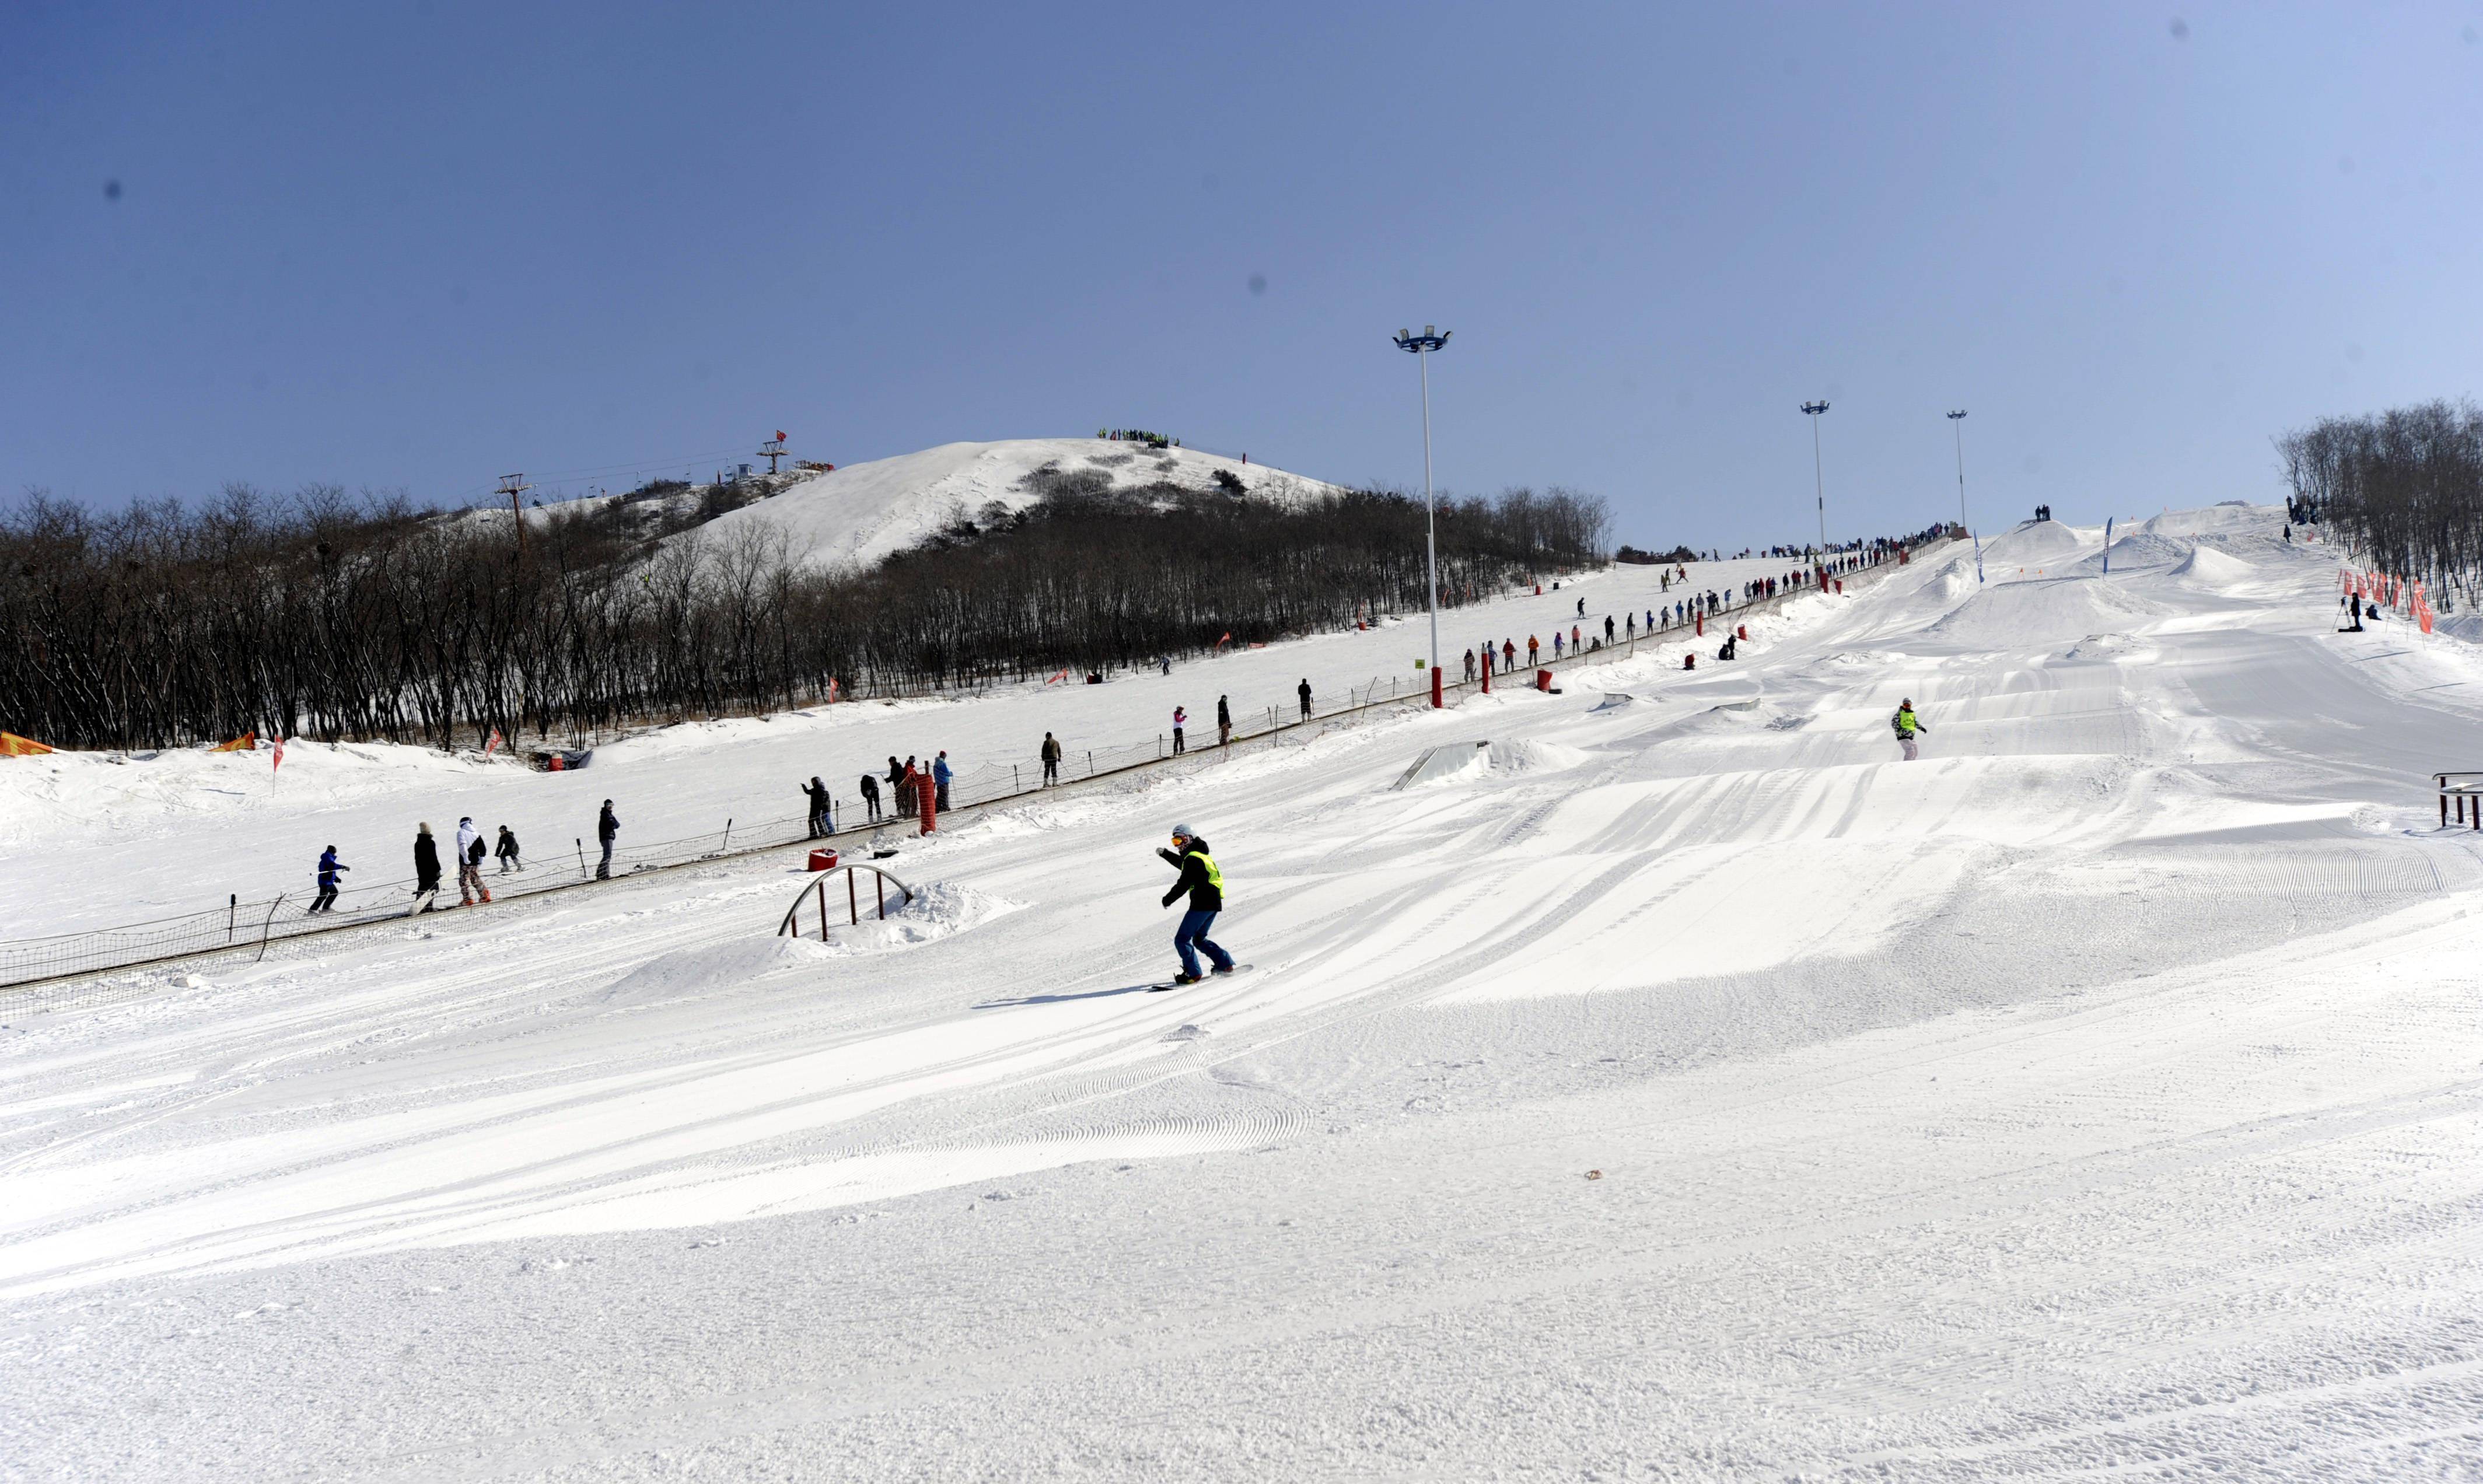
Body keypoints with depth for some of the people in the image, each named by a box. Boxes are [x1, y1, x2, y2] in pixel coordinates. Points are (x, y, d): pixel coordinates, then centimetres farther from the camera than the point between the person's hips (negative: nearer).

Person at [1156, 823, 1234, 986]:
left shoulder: (1192, 859, -13)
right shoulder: (1201, 855, 19)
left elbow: (1183, 884, -16)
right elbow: (1181, 862, 39)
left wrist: (1168, 899, -6)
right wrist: (1164, 853, 34)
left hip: (1202, 904, -10)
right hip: (1214, 904, 10)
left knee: (1182, 939, -8)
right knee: (1199, 939, 22)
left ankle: (1193, 973, -14)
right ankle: (1226, 964, 18)